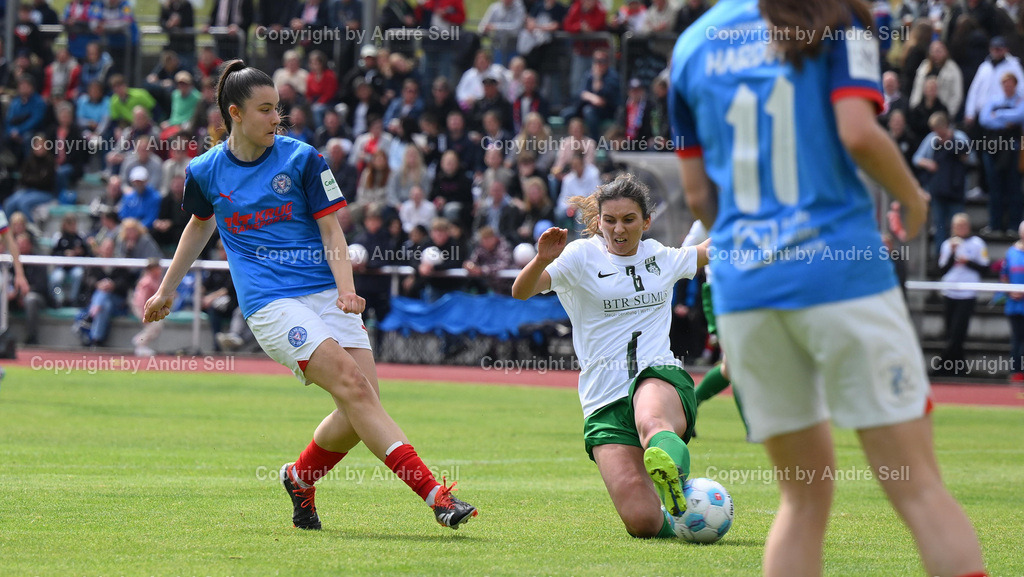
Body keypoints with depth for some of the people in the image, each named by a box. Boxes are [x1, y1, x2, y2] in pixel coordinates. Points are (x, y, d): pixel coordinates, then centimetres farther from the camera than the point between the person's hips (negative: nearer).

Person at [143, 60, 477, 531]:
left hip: (326, 293, 2)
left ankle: (301, 477, 20)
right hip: (270, 305, -2)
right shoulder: (206, 172, 8)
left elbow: (331, 231, 3)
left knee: (360, 409, -11)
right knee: (352, 385, -22)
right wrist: (166, 289, 36)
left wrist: (346, 289, -13)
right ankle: (432, 491, -30)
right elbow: (199, 226, 27)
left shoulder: (302, 160, 4)